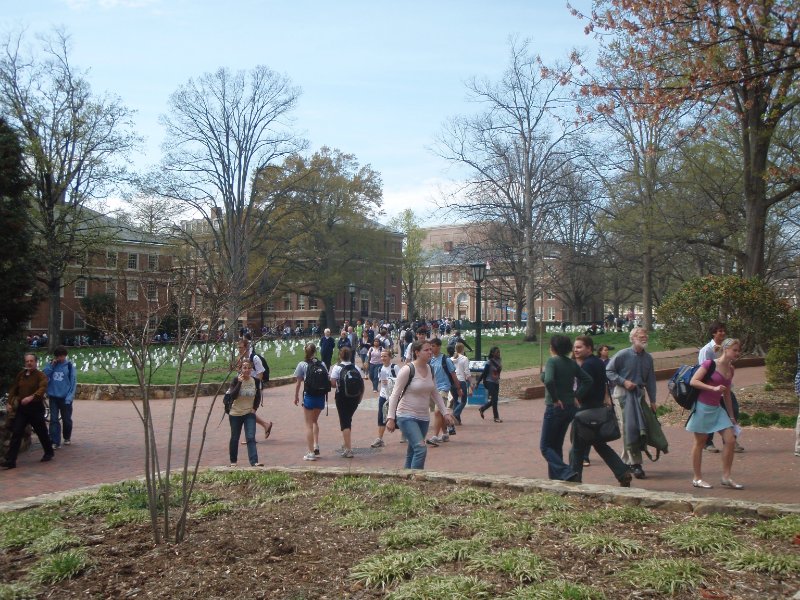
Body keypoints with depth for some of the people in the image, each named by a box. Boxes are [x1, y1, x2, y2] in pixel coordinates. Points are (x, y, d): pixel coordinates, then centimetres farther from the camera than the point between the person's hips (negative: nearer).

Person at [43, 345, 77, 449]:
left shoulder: (69, 366, -5)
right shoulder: (51, 364, 5)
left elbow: (73, 382, -6)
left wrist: (69, 397, -13)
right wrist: (51, 365, -14)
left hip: (65, 398, -2)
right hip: (53, 397, 2)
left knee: (66, 419, 10)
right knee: (54, 420, -2)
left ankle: (67, 437, 31)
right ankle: (55, 442, -1)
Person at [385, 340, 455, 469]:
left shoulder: (430, 370, 6)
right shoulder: (407, 370, -14)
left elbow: (435, 394, 17)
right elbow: (395, 395, -12)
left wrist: (445, 412, 11)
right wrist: (390, 418, -16)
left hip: (424, 418, 7)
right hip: (407, 416, -7)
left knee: (412, 452, 11)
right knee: (421, 449, -20)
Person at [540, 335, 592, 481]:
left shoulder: (552, 361, -13)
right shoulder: (572, 363, 8)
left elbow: (548, 381, -29)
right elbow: (588, 380, 7)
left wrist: (555, 399, -18)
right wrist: (576, 396, 3)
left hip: (555, 408, -7)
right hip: (570, 408, 7)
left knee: (545, 446, 1)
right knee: (557, 446, 18)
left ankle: (567, 474, -16)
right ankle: (556, 479, 20)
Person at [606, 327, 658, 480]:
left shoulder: (648, 358, 7)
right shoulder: (623, 355, -9)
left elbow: (650, 380, 14)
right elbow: (608, 371, -6)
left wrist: (652, 401, 13)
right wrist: (624, 382, -15)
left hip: (639, 394, 6)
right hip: (623, 394, -6)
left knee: (638, 428, 6)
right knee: (628, 428, -9)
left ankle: (626, 460, 21)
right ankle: (635, 463, -6)